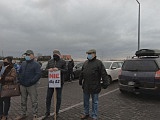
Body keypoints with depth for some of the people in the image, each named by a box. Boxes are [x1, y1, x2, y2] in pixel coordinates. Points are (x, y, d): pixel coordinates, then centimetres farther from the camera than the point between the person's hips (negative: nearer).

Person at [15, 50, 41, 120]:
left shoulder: (36, 64, -6)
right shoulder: (23, 63, 13)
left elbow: (38, 74, -14)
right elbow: (20, 72, 20)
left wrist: (31, 81, -20)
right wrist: (19, 80, 5)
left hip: (31, 86, -6)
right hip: (22, 85, 6)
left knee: (34, 101, 1)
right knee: (23, 101, 16)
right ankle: (23, 114, 32)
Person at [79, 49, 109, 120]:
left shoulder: (98, 63, -9)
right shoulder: (85, 63, 10)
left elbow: (104, 74, -13)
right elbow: (82, 73, 19)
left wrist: (105, 83, -17)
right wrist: (80, 80, 22)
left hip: (94, 87, -6)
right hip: (86, 86, 6)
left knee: (95, 102, 8)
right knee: (85, 101, 18)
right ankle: (86, 114, 36)